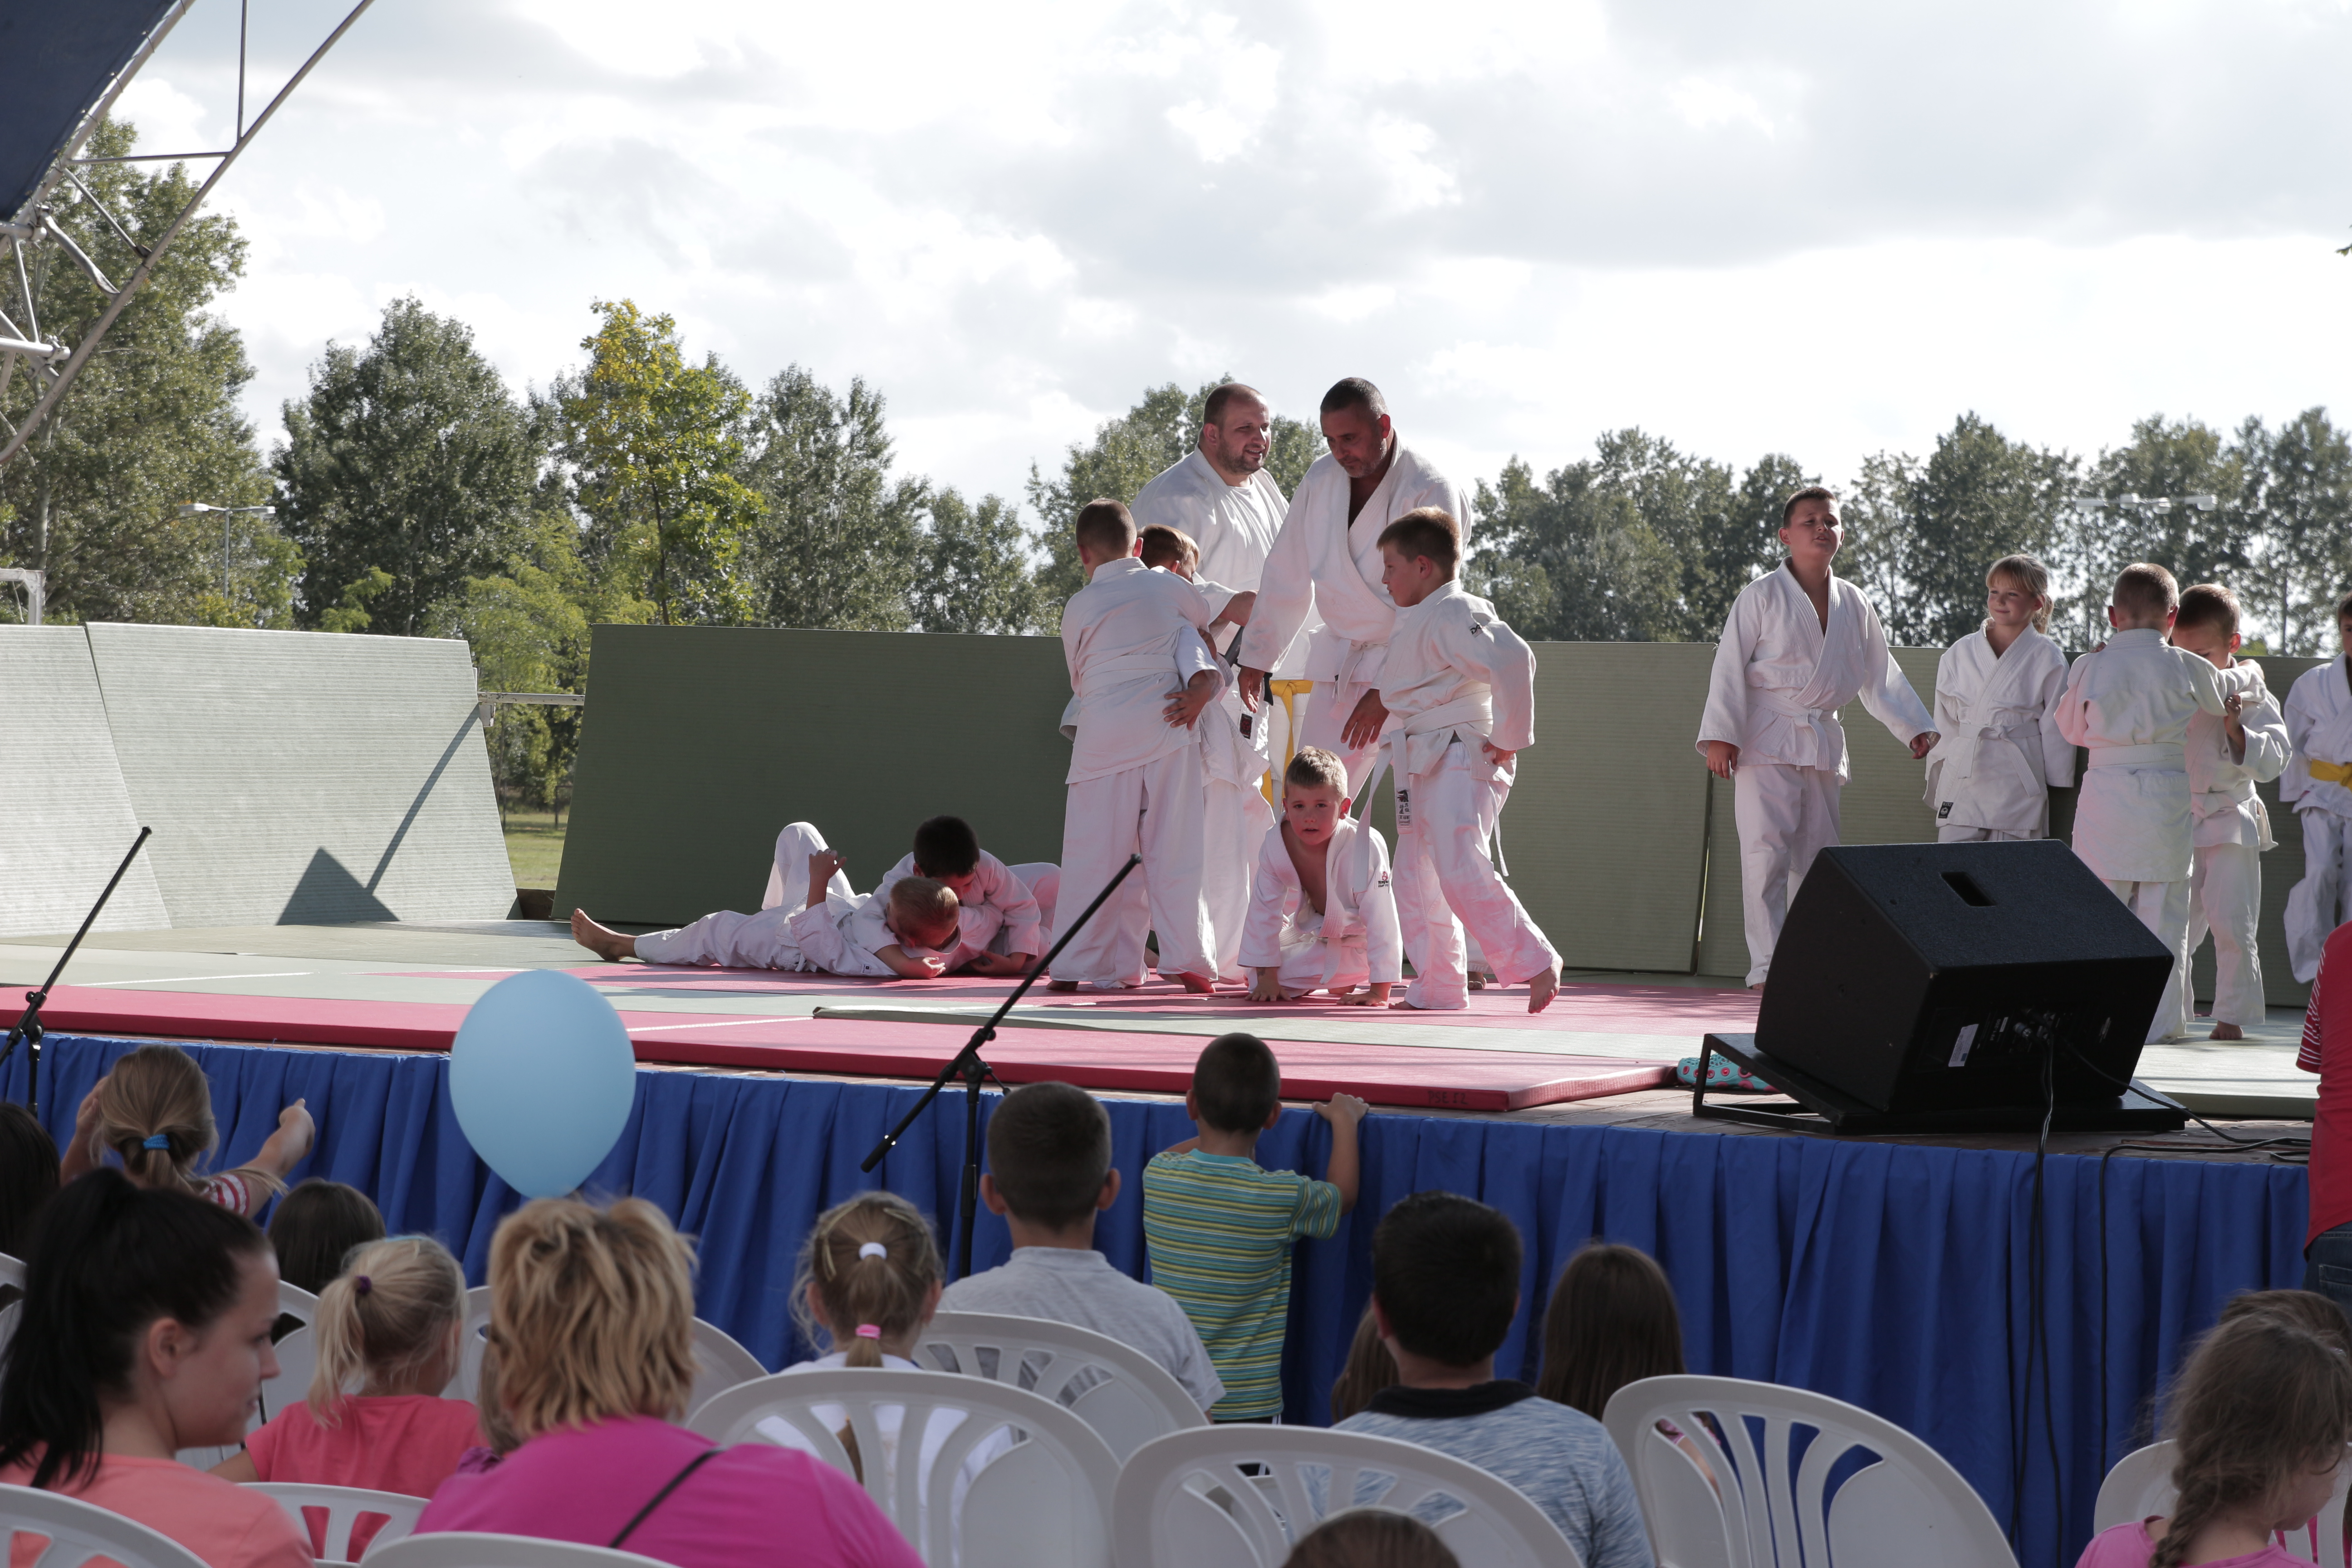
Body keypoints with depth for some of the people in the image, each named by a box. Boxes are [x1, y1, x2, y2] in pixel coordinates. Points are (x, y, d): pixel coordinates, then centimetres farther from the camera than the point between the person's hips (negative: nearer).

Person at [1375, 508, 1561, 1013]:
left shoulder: (1456, 614, -15)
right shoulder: (1419, 619, 17)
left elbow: (1513, 660, -29)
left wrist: (1510, 739, -22)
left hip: (1462, 761, -11)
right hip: (1425, 764, 11)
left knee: (1462, 873, -21)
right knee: (1417, 879, 12)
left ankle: (1535, 963, -14)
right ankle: (1438, 986, 19)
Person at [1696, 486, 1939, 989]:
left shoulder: (1853, 603, 10)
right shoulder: (1763, 596, -5)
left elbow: (1880, 674, 18)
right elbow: (1729, 667, -8)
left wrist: (1915, 726, 10)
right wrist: (1720, 735, -16)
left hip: (1822, 740, 6)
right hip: (1767, 740, -6)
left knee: (1817, 856, 10)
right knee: (1767, 853, -14)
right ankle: (1767, 966, -16)